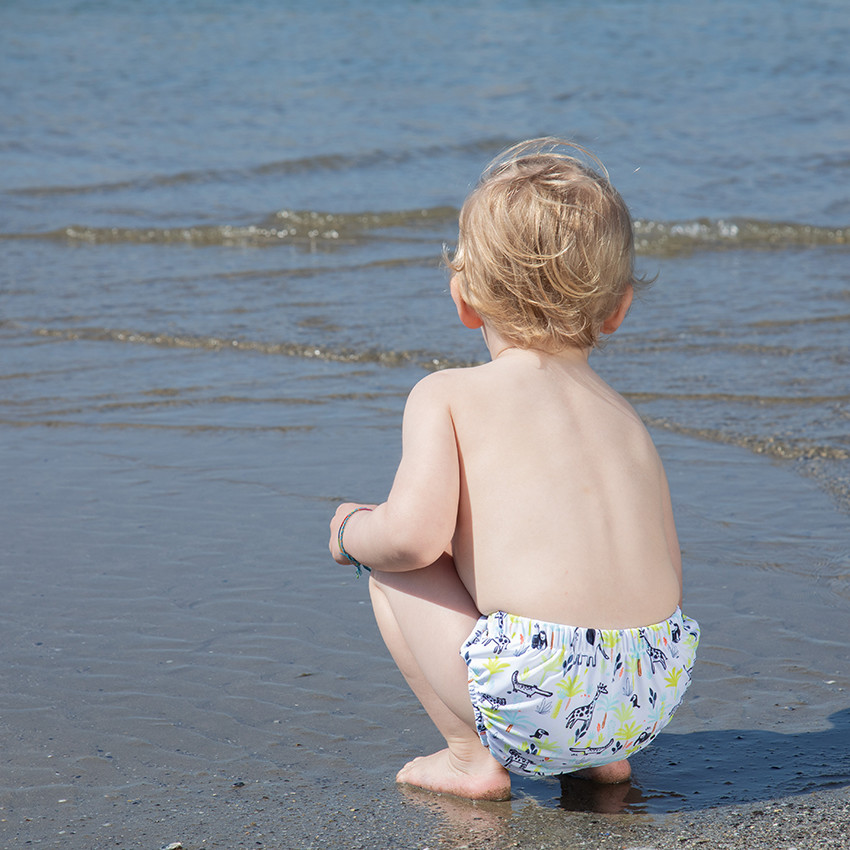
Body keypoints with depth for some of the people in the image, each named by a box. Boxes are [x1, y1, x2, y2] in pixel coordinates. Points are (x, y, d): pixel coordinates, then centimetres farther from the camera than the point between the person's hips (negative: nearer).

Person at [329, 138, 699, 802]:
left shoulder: (446, 395, 4)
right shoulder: (627, 420, 20)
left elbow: (413, 535, -10)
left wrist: (351, 531, 14)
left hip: (534, 697, -6)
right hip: (654, 700, 6)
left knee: (391, 565, 15)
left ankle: (472, 756, 13)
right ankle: (601, 759, 23)